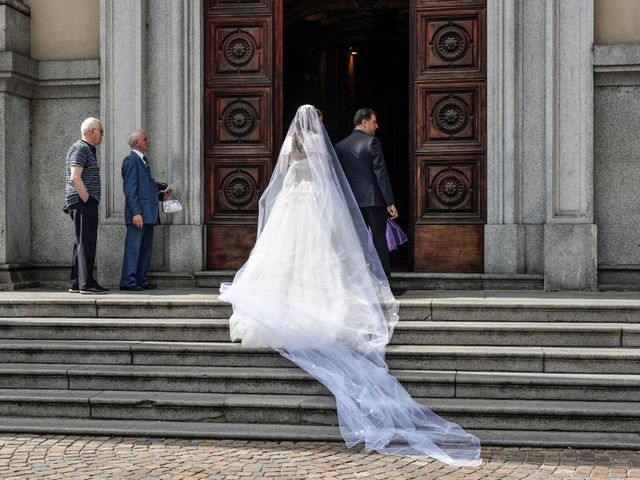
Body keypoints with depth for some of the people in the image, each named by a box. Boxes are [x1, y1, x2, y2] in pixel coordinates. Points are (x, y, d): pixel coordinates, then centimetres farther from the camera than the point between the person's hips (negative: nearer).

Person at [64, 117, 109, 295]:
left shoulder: (88, 150, 21)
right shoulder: (81, 149, -11)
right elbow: (75, 178, -22)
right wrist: (87, 200, -18)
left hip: (86, 203, 10)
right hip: (83, 204, -10)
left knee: (82, 244, 11)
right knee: (86, 243, -10)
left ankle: (75, 284, 15)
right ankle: (86, 283, -10)